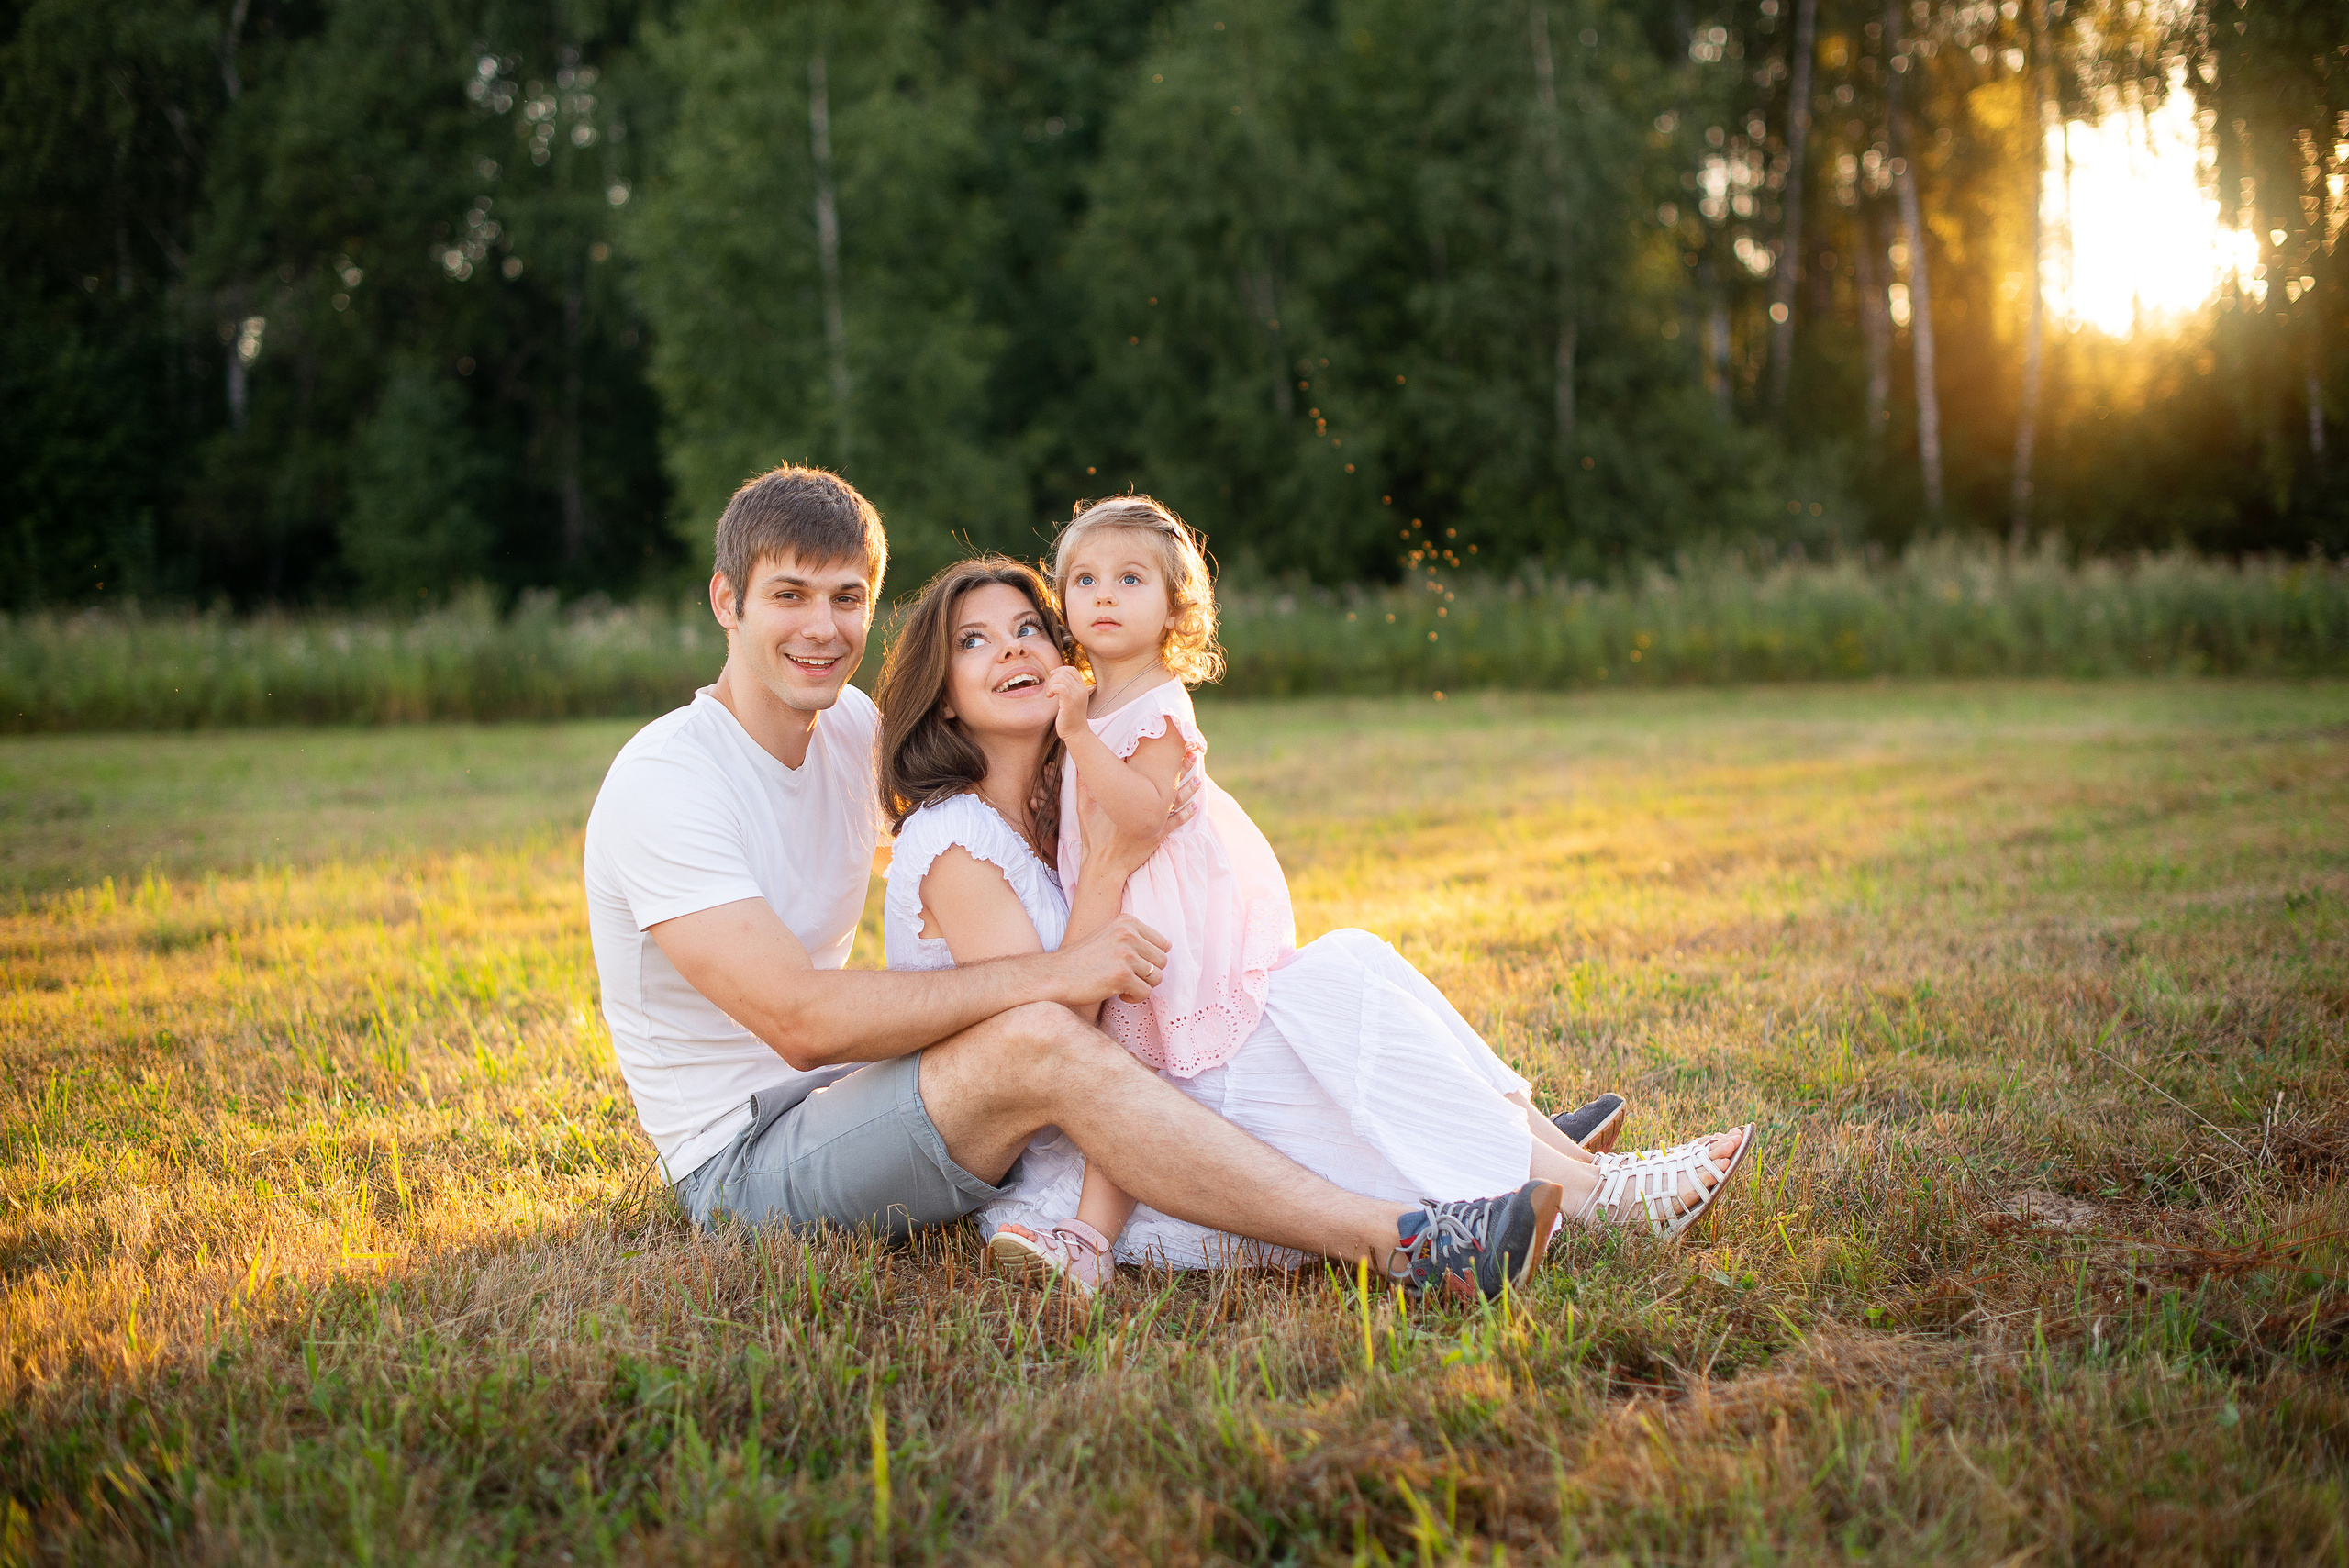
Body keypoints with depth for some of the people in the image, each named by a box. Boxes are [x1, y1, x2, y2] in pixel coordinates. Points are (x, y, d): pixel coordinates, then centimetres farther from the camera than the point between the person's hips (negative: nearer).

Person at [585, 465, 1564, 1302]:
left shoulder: (853, 730, 6)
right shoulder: (663, 783, -18)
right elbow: (799, 1019, -27)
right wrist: (1047, 974, -28)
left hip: (845, 1106, 8)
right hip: (740, 1163, -8)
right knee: (1037, 1038, -29)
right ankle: (1393, 1244, -33)